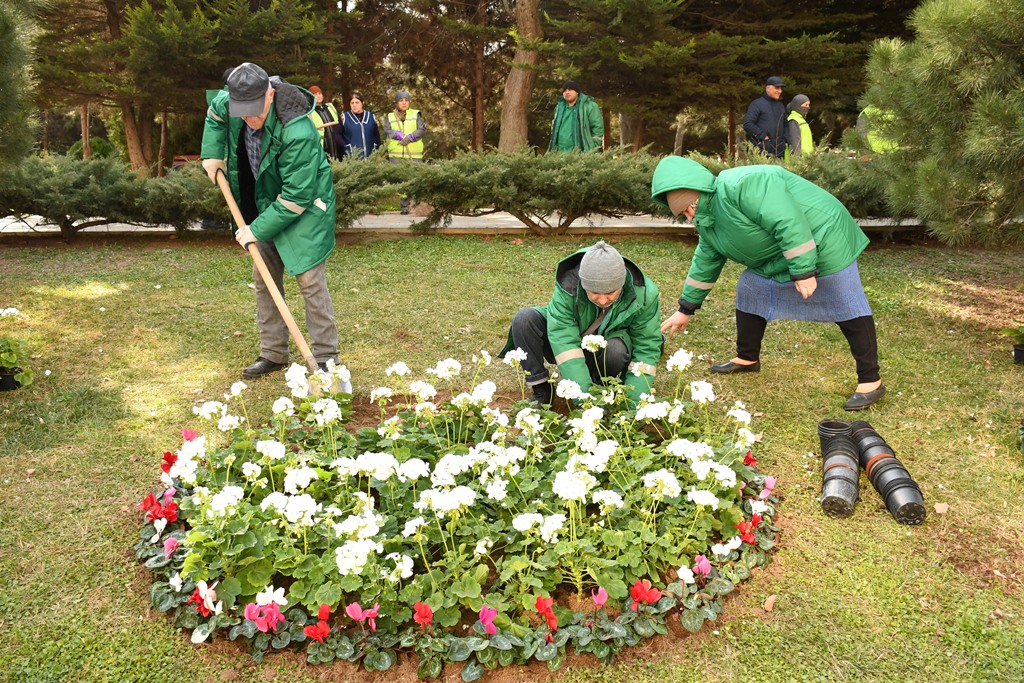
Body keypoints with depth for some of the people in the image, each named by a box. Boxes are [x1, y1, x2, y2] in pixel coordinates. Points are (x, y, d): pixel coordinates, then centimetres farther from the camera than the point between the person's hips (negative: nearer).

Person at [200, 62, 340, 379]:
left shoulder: (299, 133, -34)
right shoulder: (231, 104, -11)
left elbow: (296, 198, -29)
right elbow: (214, 113, 17)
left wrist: (257, 230, -22)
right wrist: (212, 154, 6)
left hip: (305, 209, -8)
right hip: (265, 206, 8)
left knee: (310, 281, -9)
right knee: (263, 279, 11)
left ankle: (326, 358, 2)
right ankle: (273, 353, 23)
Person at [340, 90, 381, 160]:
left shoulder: (371, 116, 11)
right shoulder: (345, 117, 3)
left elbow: (376, 135, 15)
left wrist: (376, 150, 6)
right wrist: (346, 146, -7)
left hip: (370, 157, 3)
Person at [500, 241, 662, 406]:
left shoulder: (644, 295, -25)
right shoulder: (567, 286, -30)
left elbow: (647, 348, -21)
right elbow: (563, 338, -36)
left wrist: (634, 401, -32)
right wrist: (583, 394, -45)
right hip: (570, 349, 1)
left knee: (617, 349, -37)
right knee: (524, 319, -25)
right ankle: (541, 391, -14)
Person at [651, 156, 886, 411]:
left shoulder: (740, 185, -30)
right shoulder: (708, 220, 3)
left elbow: (788, 224, -33)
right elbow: (706, 262, 15)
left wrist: (803, 271, -30)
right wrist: (686, 309, 19)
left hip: (821, 241, -9)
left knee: (848, 310, -6)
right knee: (749, 291, 10)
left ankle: (871, 381, 1)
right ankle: (747, 359, 25)